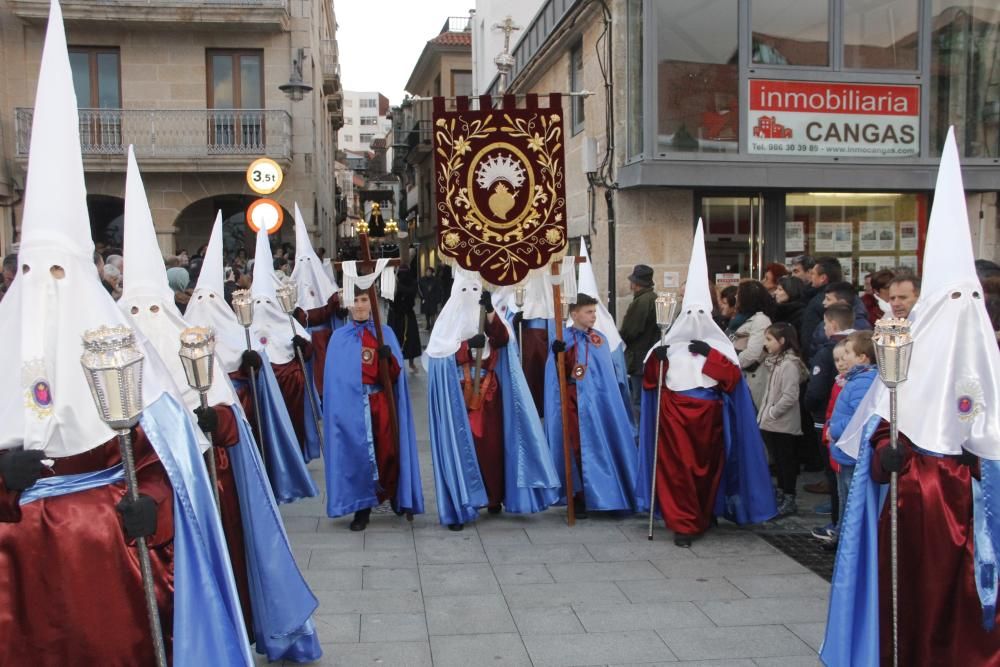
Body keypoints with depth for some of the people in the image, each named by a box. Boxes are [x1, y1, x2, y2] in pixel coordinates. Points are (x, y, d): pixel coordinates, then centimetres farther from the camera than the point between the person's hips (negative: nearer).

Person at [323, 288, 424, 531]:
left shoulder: (386, 333, 9)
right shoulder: (339, 338, 7)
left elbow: (396, 373, 3)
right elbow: (334, 376, 3)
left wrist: (388, 358, -17)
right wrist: (333, 405, -7)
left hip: (382, 402, 1)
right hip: (352, 404, -1)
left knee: (388, 450, 1)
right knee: (358, 453, -1)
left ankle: (395, 496, 24)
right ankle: (362, 508, 7)